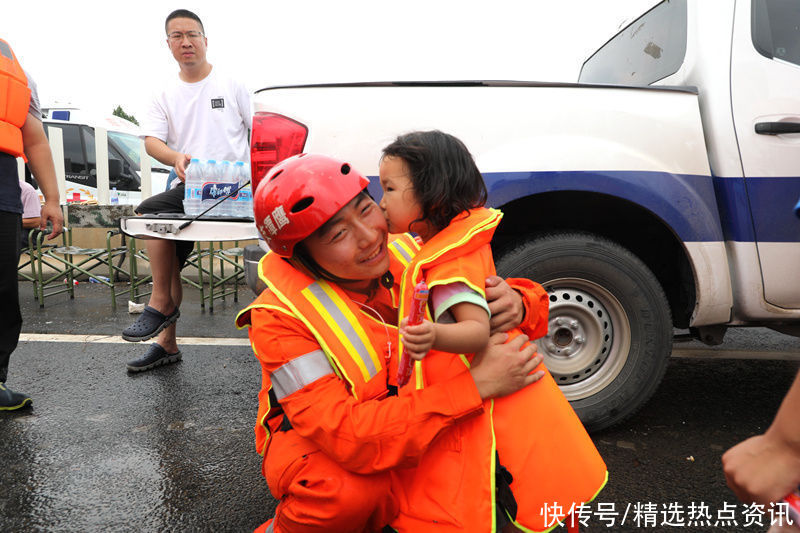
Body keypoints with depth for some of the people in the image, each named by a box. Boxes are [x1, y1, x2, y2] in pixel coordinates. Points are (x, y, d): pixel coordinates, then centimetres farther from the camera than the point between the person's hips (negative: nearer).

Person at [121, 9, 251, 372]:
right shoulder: (166, 96, 16)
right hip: (188, 187, 6)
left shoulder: (232, 86, 7)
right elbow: (151, 141, 3)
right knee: (168, 262, 5)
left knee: (149, 211, -25)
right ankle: (167, 344, 17)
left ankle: (161, 303, -10)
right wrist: (176, 157, -19)